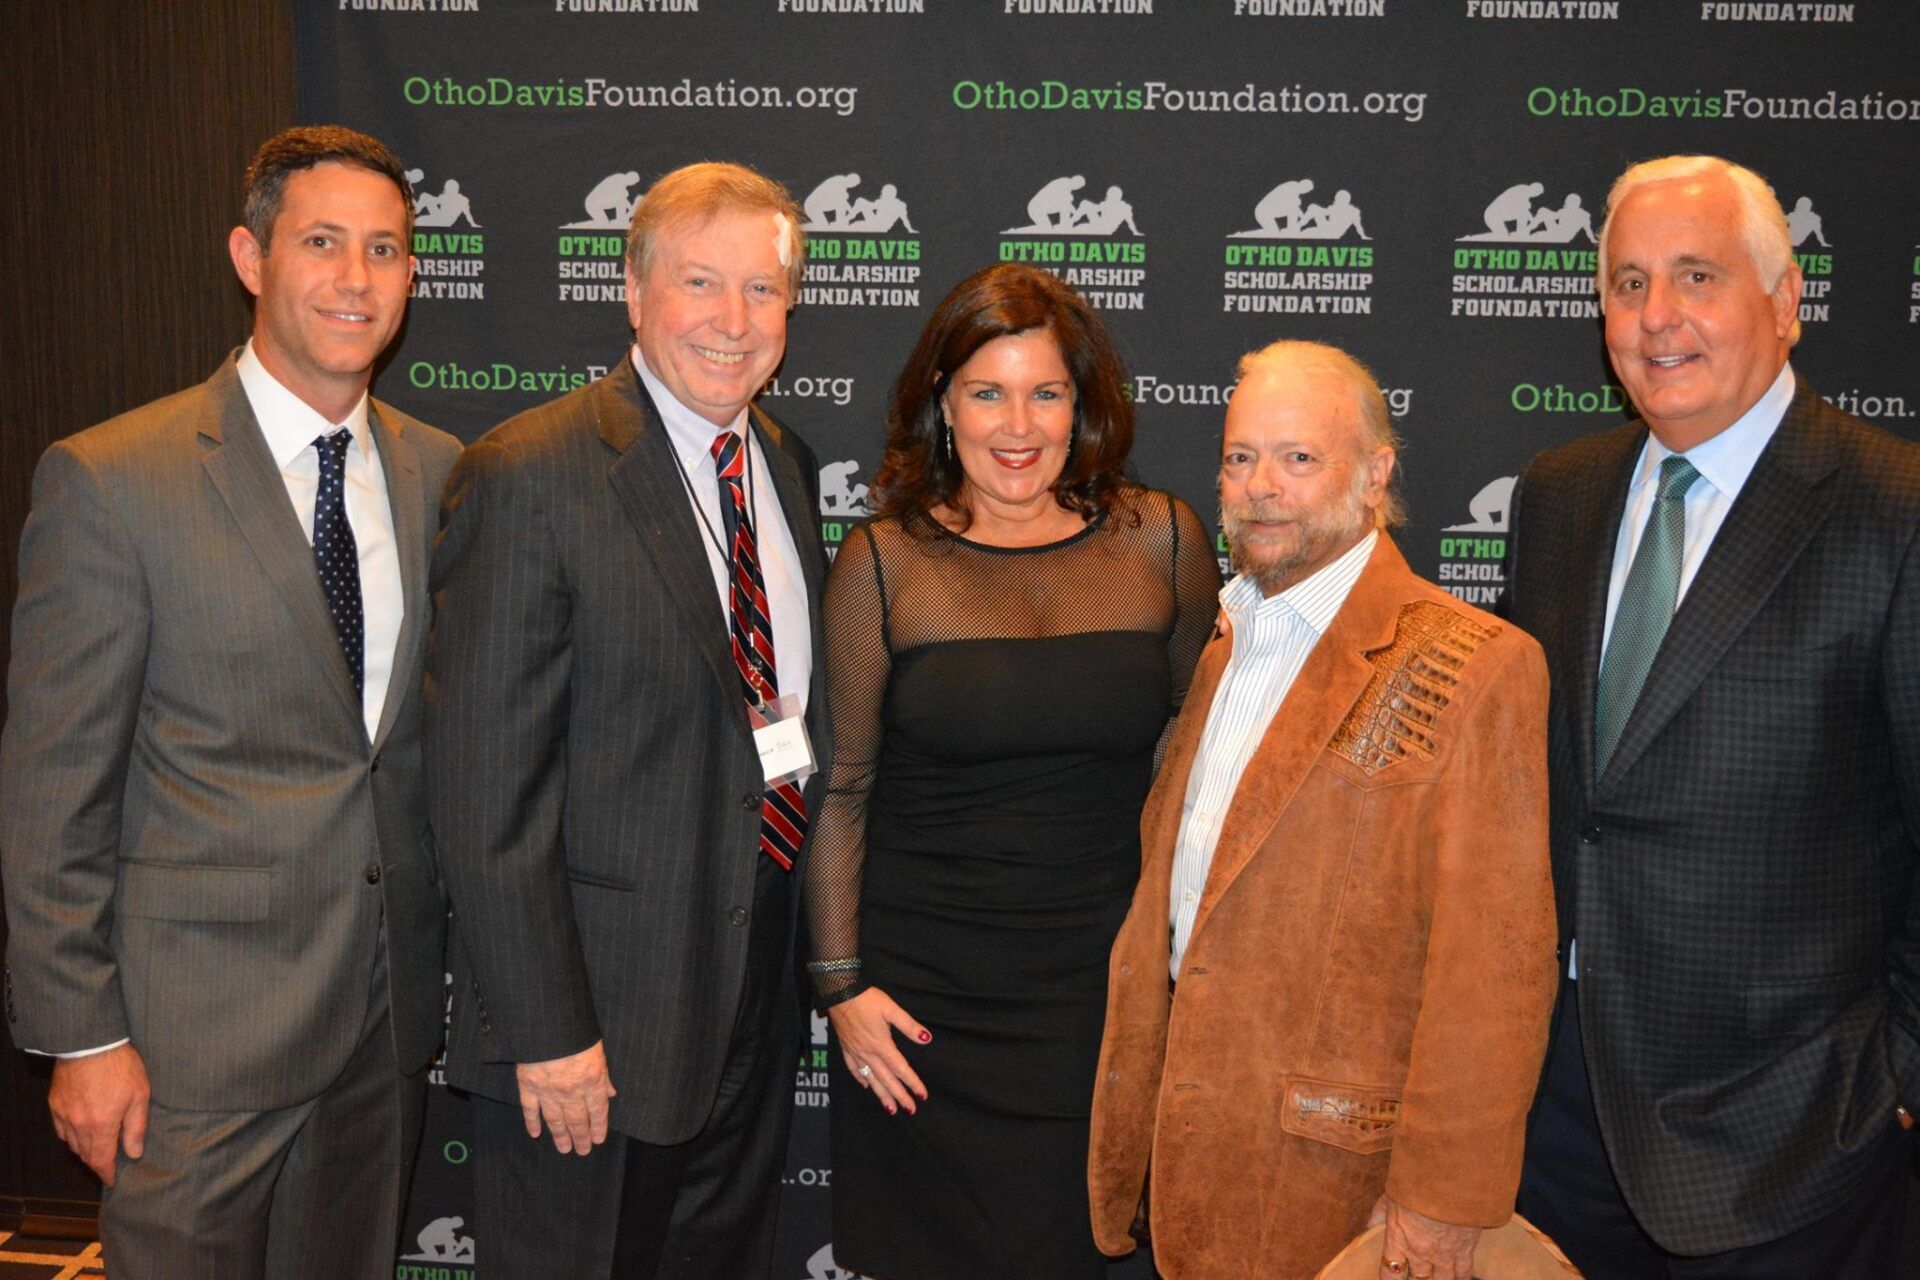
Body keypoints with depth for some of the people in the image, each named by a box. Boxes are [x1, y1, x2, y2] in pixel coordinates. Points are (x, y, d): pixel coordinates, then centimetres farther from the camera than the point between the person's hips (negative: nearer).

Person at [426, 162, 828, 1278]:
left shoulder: (790, 465, 6)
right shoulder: (529, 480, -17)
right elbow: (486, 793, -18)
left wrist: (819, 957, 10)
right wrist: (546, 1032, -18)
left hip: (760, 1000, 7)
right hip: (599, 1005, -7)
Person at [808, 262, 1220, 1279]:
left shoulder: (1161, 539, 0)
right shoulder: (884, 561, -3)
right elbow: (839, 786, 0)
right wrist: (840, 983, -3)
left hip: (1103, 993, 1)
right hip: (922, 998, -1)